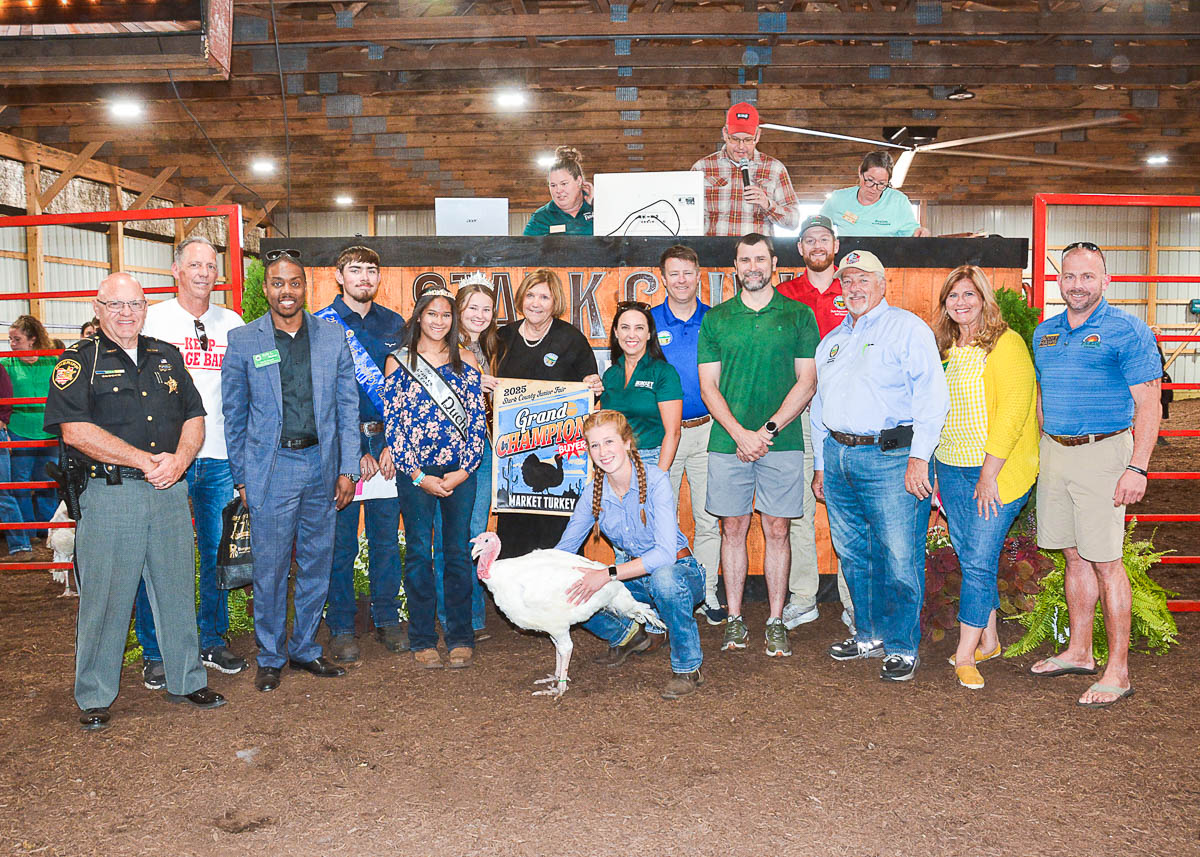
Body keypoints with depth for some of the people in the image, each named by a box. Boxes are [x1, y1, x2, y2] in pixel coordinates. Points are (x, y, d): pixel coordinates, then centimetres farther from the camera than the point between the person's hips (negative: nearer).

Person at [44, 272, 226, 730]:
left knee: (178, 589, 11)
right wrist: (147, 461, -15)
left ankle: (186, 680, 25)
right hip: (108, 495, -4)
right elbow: (75, 430, -12)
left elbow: (194, 418, 13)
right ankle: (94, 697, 18)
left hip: (170, 492, 4)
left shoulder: (167, 357, 14)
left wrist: (178, 460, -7)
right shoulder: (79, 361, 0)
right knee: (104, 596, 2)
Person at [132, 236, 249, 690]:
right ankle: (155, 652, 15)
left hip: (219, 455, 3)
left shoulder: (232, 324, 9)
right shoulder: (152, 320, 2)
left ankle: (212, 640, 25)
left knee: (217, 552, 10)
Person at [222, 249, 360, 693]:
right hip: (271, 468, -2)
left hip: (321, 464, 2)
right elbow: (233, 415, 4)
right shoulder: (242, 341, 0)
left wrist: (347, 468, 1)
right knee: (270, 569, 3)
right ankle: (270, 657, 20)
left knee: (317, 565, 10)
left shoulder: (332, 336, 5)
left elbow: (347, 407, 7)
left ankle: (305, 649, 26)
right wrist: (241, 477, 2)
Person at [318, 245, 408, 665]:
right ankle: (341, 628, 14)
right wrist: (354, 451, -10)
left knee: (386, 535, 8)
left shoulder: (393, 324, 10)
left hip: (387, 442, 3)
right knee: (341, 540, 2)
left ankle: (387, 619, 21)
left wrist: (392, 444, -2)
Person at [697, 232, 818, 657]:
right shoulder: (715, 318, 8)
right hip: (727, 442, 1)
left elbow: (807, 382, 1)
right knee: (732, 530, 6)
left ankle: (776, 622, 14)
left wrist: (769, 429, -10)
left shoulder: (799, 315, 5)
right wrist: (740, 433, -9)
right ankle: (734, 620, 16)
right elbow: (708, 386, 4)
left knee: (777, 531, 3)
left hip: (782, 442, -1)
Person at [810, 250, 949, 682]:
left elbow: (932, 396, -9)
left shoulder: (907, 328, -1)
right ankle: (869, 635, 26)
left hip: (891, 456, -7)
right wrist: (820, 464, 21)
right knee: (853, 555, 12)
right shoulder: (831, 341, 21)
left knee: (899, 559, -4)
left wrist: (918, 458, -16)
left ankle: (901, 647, 8)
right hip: (838, 456, 7)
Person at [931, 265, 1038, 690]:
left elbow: (1012, 412, -14)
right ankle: (988, 641, 25)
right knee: (968, 556, 11)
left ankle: (965, 655, 2)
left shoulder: (1006, 344, -9)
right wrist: (935, 469, 13)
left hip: (998, 470, -6)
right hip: (951, 468, 7)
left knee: (979, 561, -6)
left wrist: (989, 474, -17)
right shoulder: (945, 348, 13)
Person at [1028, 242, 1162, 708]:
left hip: (1102, 453, -6)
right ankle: (1078, 653, 25)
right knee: (1074, 557, 13)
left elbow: (1148, 403, -10)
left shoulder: (1127, 330, -7)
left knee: (1105, 562, -3)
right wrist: (1047, 450, 15)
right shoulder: (1045, 332, 12)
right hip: (1054, 452, 6)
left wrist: (1137, 468, -17)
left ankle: (1118, 671, 7)